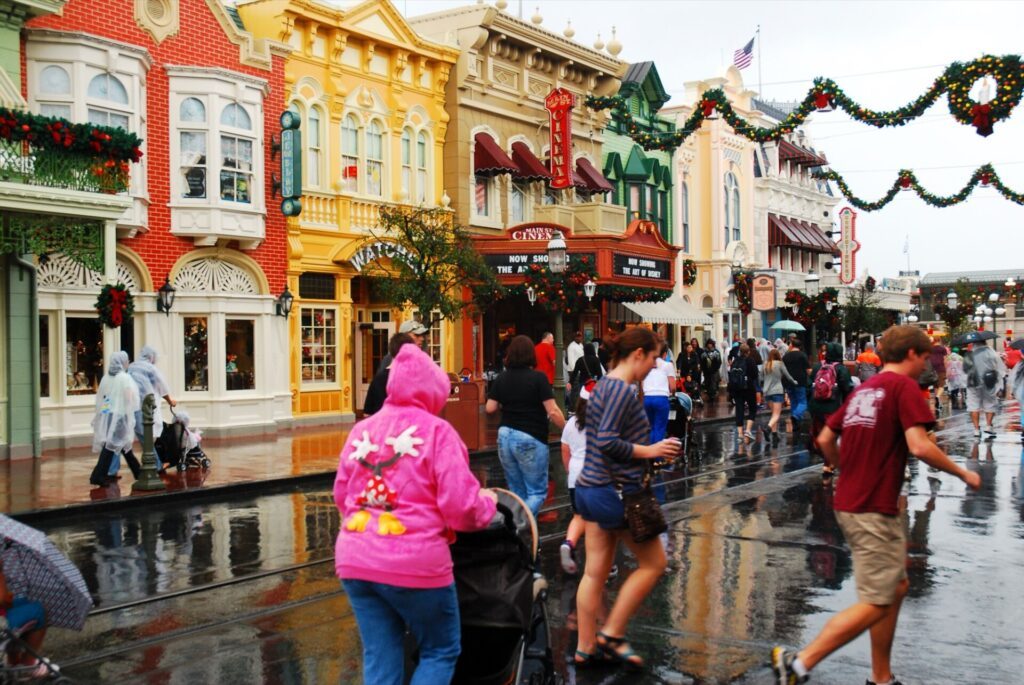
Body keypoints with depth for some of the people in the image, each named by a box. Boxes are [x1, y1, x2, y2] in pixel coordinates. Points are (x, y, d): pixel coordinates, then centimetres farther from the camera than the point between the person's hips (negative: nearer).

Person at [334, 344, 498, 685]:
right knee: (441, 652, 14)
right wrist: (487, 504, 10)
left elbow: (341, 495, 17)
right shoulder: (436, 431, -7)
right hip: (415, 562, -5)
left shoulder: (361, 430, 9)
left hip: (355, 560, 5)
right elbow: (461, 507, -11)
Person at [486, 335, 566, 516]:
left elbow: (490, 408, 4)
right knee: (537, 492, 3)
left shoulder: (501, 378, 3)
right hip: (530, 439, -5)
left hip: (505, 436, 5)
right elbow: (553, 412, -13)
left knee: (516, 491, 15)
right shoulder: (538, 378, -10)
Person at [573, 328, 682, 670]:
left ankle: (586, 647, 18)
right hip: (615, 492, -9)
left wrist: (648, 450, 14)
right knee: (653, 563, 6)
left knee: (595, 571, 12)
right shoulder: (623, 390, -17)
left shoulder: (604, 385, 13)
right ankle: (611, 634, 10)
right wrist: (649, 451, -15)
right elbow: (607, 442, -24)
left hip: (591, 488, 10)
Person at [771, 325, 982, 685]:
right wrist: (964, 473, -5)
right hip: (874, 512, -9)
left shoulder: (863, 388, 15)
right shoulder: (903, 386, -8)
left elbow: (825, 440, 18)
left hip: (850, 504, 9)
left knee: (897, 586, 19)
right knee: (876, 603, -4)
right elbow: (919, 446, -20)